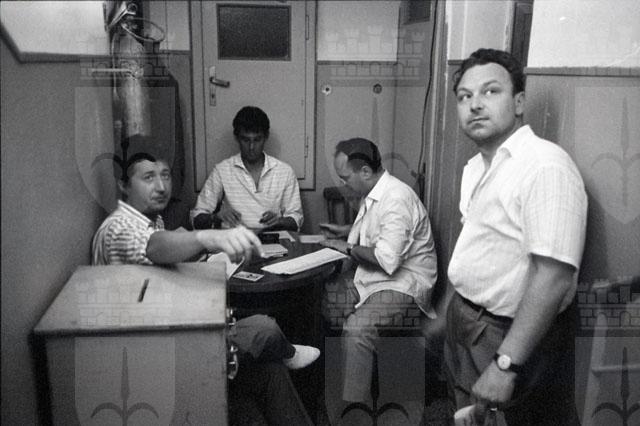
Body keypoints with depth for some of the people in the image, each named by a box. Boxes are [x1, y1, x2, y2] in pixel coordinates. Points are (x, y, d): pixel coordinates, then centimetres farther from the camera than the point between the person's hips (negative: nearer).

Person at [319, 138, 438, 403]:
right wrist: (346, 231, 15)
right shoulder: (372, 194, 8)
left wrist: (349, 248, -16)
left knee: (357, 328, -29)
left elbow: (387, 259, -30)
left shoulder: (397, 199, -23)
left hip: (404, 283, -10)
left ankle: (354, 404, -15)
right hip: (372, 277, 10)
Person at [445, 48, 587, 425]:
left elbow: (553, 277, -28)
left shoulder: (545, 166, -22)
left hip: (519, 335, -8)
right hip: (465, 323, 8)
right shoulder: (476, 167, 8)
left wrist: (506, 363, -30)